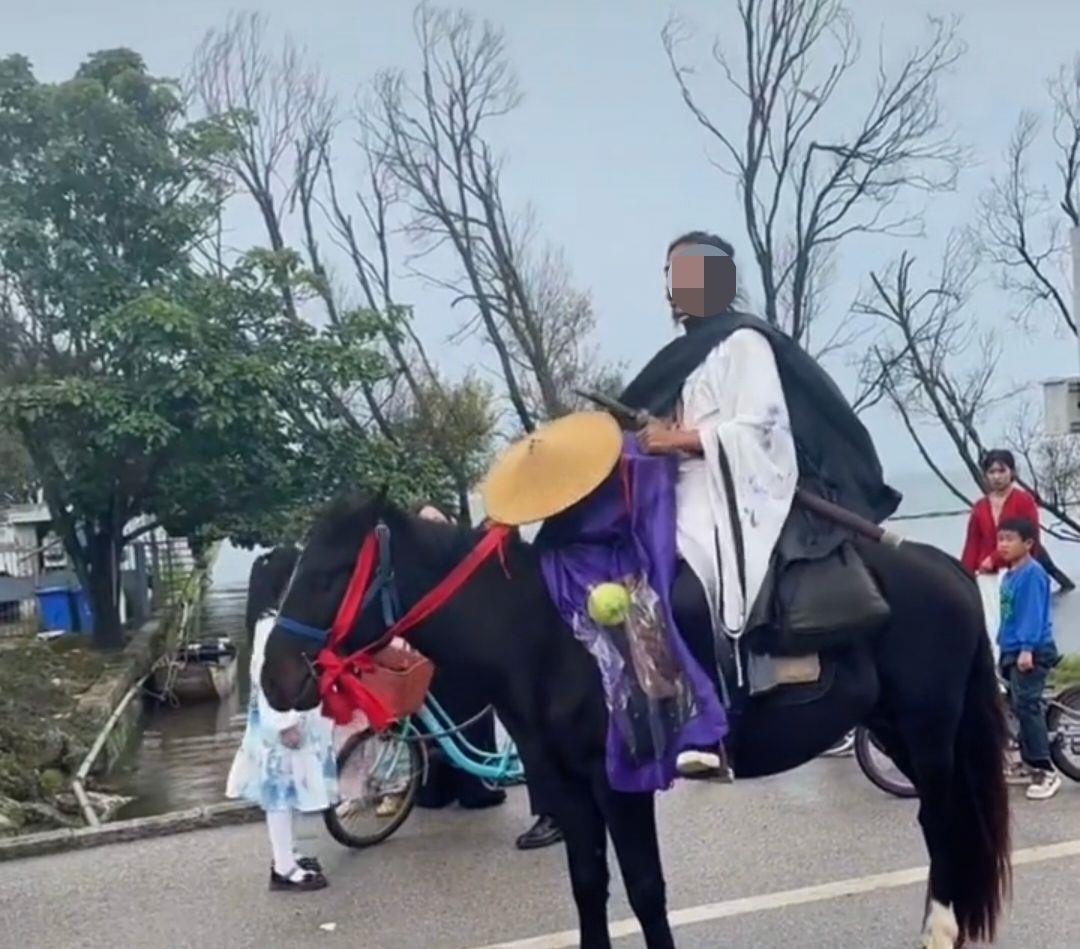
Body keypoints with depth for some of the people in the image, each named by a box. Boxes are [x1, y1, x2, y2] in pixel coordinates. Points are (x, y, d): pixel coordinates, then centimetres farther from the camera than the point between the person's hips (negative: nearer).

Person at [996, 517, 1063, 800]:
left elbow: (1033, 614, -20)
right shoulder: (1009, 574, 14)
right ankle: (1031, 761, 20)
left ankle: (1045, 771, -10)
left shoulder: (1033, 573, -13)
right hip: (1012, 651, 10)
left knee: (1026, 706, -14)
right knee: (1020, 707, 12)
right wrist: (1003, 646, 21)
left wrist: (1027, 648, -25)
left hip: (1032, 652, -10)